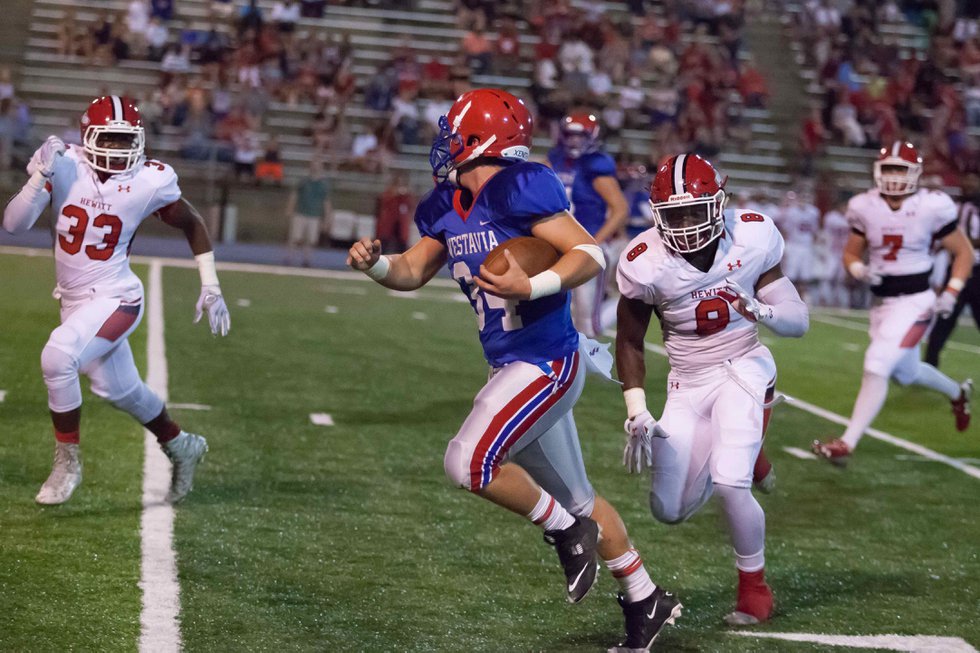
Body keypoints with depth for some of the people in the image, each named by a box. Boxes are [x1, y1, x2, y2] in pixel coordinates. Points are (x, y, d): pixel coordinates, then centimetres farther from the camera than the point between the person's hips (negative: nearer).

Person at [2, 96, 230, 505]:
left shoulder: (150, 182, -15)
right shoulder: (64, 167, -11)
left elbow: (192, 225, 3)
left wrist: (210, 288, 2)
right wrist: (41, 176, -27)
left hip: (115, 299, -5)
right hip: (74, 301, 5)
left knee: (58, 357, -27)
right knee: (120, 390, 17)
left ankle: (67, 463, -8)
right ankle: (182, 447, 44)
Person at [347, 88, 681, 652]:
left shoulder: (518, 190, -18)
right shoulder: (449, 208, 7)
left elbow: (591, 255, -20)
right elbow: (413, 272, 16)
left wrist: (531, 288, -33)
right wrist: (375, 264, -4)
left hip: (547, 364, -9)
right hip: (515, 367, 9)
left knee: (470, 462, -20)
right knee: (574, 495, 18)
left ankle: (566, 531, 3)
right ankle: (646, 601, 32)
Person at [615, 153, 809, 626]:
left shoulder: (751, 240, -13)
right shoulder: (647, 264, -14)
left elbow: (799, 321, -7)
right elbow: (629, 342, 0)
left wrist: (763, 311, -29)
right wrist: (637, 413, -7)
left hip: (742, 369, -2)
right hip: (688, 383, 2)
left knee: (729, 484, -22)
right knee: (670, 511, 3)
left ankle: (755, 589, 2)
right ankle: (741, 454, 32)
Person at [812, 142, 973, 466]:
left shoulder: (931, 208, -14)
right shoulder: (865, 208, -4)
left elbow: (964, 253, -3)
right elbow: (850, 254, 8)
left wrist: (951, 293, -14)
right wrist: (861, 271, -14)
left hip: (915, 302, -6)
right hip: (881, 302, 6)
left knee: (876, 368, -18)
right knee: (907, 372, 23)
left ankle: (847, 443, -15)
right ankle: (958, 393, 53)